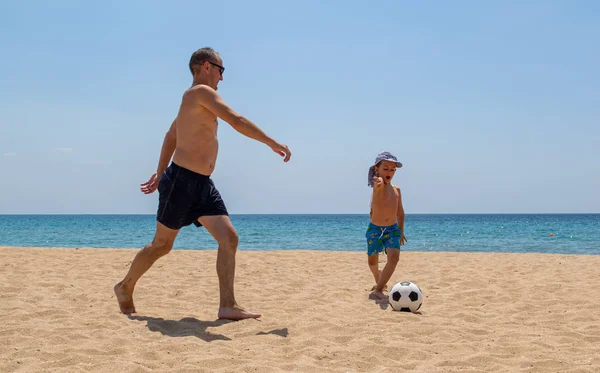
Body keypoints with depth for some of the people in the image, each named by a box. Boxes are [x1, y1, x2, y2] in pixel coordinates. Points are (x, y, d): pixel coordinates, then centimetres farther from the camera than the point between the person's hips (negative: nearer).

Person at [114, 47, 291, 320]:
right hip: (181, 181, -9)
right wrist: (273, 144, -15)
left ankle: (227, 305, -8)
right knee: (162, 245, 6)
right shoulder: (201, 92, -11)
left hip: (203, 184, 9)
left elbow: (171, 136, 27)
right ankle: (125, 287, 27)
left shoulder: (193, 101, 19)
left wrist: (160, 172, 28)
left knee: (229, 238, -6)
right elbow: (237, 121, -19)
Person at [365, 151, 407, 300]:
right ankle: (379, 280, 43)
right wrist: (380, 181, -64)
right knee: (372, 261, 9)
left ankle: (378, 289, -20)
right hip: (374, 229, -3)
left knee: (394, 257, -20)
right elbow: (380, 182, -41)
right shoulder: (378, 185, -13)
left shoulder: (396, 189, 5)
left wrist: (401, 230, 18)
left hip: (393, 229, 3)